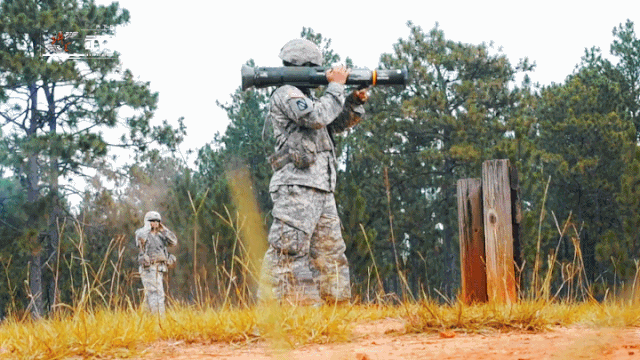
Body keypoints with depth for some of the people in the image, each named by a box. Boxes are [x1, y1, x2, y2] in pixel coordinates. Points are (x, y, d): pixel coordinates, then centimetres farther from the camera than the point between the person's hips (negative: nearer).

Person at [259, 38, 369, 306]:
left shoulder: (308, 97, 24)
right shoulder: (285, 94, -5)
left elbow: (340, 123, 28)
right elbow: (318, 117, -19)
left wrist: (355, 100, 12)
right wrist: (336, 86, -8)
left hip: (322, 190, 10)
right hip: (296, 187, -10)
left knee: (330, 252, 9)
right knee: (290, 251, -14)